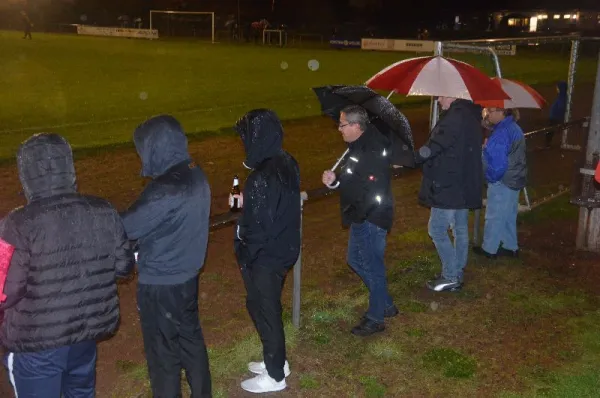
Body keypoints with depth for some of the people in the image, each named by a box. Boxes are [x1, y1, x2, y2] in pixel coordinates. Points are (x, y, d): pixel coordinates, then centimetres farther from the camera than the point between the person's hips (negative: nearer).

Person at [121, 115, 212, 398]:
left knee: (163, 350, 10)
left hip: (161, 282, -9)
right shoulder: (195, 175, 0)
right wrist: (146, 251, 9)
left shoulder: (165, 189, -27)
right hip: (187, 273, 9)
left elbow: (128, 226, -19)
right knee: (190, 337, 22)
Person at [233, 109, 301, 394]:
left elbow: (256, 229, -24)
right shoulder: (288, 163, -1)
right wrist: (247, 202, 11)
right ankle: (276, 362, 41)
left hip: (265, 257, -8)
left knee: (263, 311, 9)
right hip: (285, 250, 8)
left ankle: (275, 376, 26)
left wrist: (244, 257, -9)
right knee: (270, 308, 24)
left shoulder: (260, 178, -28)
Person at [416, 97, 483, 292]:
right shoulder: (470, 115, 13)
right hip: (464, 185, 10)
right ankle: (457, 275, 23)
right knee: (460, 229, 13)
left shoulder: (456, 116, -19)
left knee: (437, 230, -2)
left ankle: (450, 277, 3)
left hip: (449, 186, -10)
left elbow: (433, 147, -23)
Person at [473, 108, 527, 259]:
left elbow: (497, 163, -24)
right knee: (509, 215, 18)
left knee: (494, 216, 4)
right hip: (515, 180, 9)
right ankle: (511, 247, 27)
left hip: (501, 183, -9)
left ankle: (489, 248, 15)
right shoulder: (515, 128, 9)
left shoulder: (501, 133, -23)